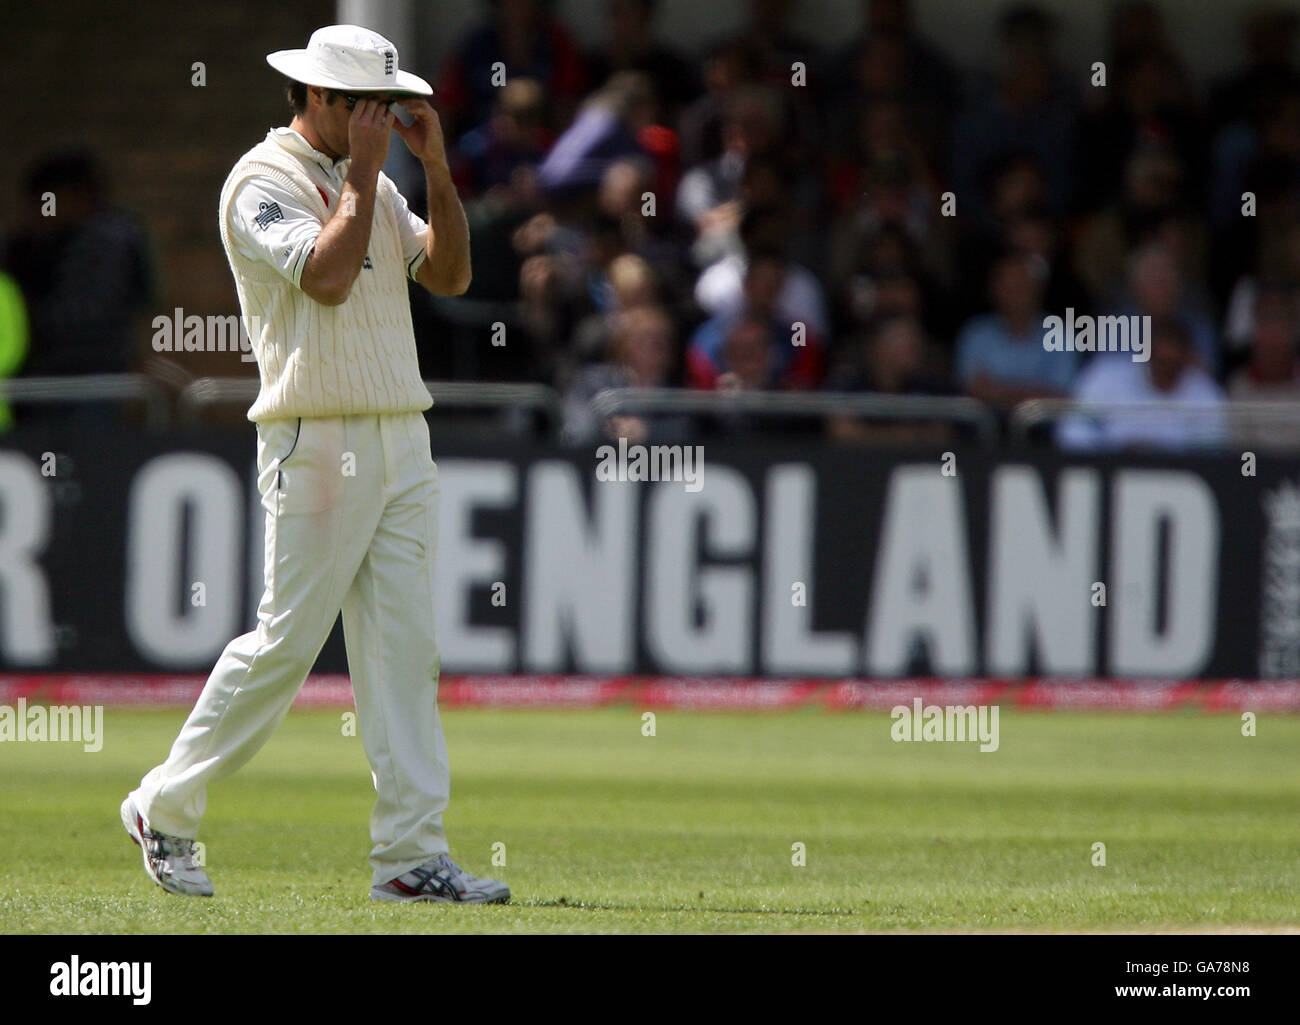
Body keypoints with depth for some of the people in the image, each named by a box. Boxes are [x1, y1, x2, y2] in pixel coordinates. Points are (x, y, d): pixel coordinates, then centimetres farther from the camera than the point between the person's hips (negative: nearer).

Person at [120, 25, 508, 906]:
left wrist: (436, 168, 3)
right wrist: (363, 176, -12)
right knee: (287, 640, -7)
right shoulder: (263, 181, -6)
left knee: (404, 646, 0)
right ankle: (164, 810, 8)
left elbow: (450, 274, 11)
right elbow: (326, 276, -20)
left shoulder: (371, 187, 18)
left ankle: (411, 852, -3)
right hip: (316, 443, -7)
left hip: (401, 443, 7)